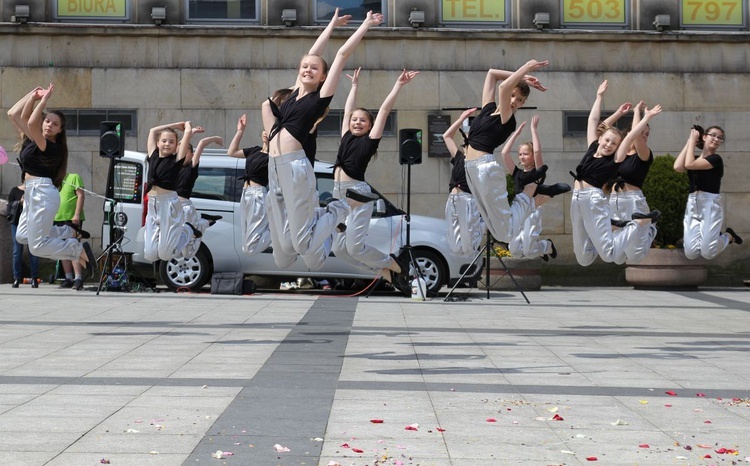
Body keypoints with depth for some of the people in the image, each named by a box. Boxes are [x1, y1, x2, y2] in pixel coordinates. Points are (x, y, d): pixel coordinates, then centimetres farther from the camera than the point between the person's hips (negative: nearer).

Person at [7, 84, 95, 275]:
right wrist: (33, 95, 4)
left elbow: (31, 122, -31)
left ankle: (79, 250, 1)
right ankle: (70, 233, 19)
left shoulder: (51, 147, -15)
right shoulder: (34, 139, 11)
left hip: (43, 193, -10)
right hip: (33, 193, 10)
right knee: (22, 236, 14)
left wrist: (44, 100, -24)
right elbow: (13, 114, 12)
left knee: (37, 246, -9)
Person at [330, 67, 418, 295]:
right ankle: (385, 272, 12)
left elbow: (384, 109, 0)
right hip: (339, 194, 7)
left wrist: (399, 84, 0)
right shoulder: (346, 138, 17)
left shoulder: (370, 140, 2)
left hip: (357, 195, -7)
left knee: (355, 247, -13)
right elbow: (348, 108, 28)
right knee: (339, 248, 0)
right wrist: (355, 85, 36)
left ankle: (396, 266, 9)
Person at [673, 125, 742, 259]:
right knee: (691, 254, -5)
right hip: (692, 205, 5)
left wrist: (693, 140, -6)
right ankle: (714, 235, 28)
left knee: (708, 253, -9)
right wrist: (689, 142, 0)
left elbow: (689, 164, -17)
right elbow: (678, 167, -7)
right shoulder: (694, 159, 14)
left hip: (710, 205, -5)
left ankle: (728, 236, 24)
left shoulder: (716, 159, -6)